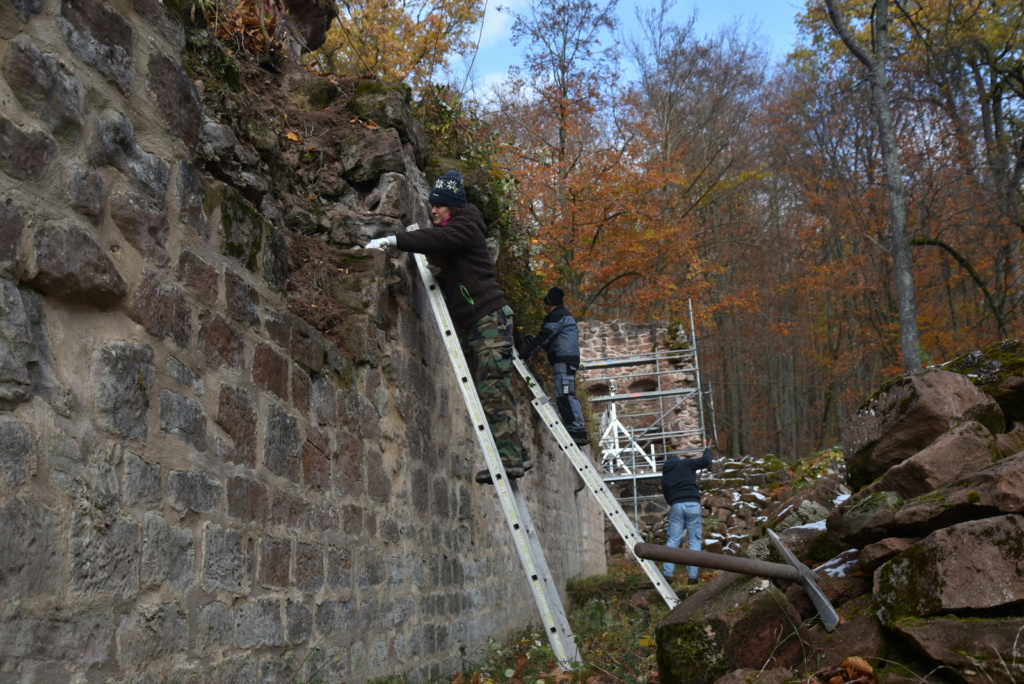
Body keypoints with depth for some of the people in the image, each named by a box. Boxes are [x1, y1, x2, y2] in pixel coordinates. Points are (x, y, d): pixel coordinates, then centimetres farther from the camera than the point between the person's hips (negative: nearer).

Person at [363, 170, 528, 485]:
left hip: (490, 316, -10)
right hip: (474, 323, 10)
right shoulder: (448, 230, 22)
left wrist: (393, 240, -32)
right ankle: (512, 455, 10)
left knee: (492, 388, -15)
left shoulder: (465, 227, -7)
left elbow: (438, 239, -27)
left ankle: (508, 458, -17)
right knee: (489, 390, 7)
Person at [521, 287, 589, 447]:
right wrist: (531, 342, 26)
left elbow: (545, 336, -11)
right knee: (564, 396, 9)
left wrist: (527, 351, -8)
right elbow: (549, 341, 27)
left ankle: (578, 431, -24)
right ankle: (577, 431, 8)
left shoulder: (558, 315, -4)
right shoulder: (562, 315, 27)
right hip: (565, 360, 11)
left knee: (565, 395, -17)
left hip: (564, 359, -11)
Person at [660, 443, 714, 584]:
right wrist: (707, 450, 23)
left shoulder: (664, 476, 20)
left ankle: (667, 572, -2)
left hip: (676, 506, 3)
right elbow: (706, 461, 4)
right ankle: (692, 575, 0)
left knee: (673, 540, 6)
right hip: (692, 504, -2)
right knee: (694, 541, 3)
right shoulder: (684, 464, 9)